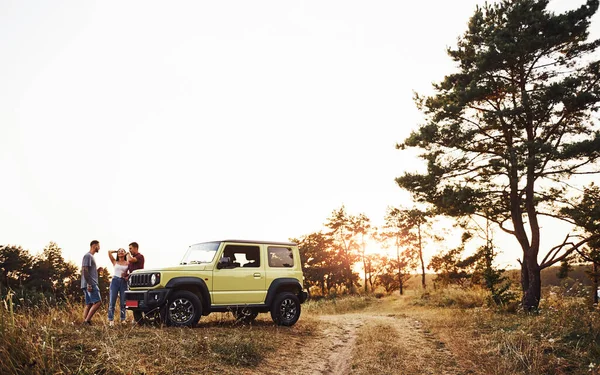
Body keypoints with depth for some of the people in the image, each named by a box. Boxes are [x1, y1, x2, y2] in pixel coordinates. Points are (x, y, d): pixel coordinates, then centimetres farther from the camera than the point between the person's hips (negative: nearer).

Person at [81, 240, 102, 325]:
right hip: (91, 284, -10)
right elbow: (84, 270, -18)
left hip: (90, 284, 10)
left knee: (89, 304, 7)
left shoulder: (91, 256, 23)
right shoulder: (88, 256, -8)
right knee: (98, 302, -13)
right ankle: (87, 320, -15)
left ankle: (85, 322, 5)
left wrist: (97, 270, 12)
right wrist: (89, 284, -22)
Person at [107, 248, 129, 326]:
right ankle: (110, 320, -2)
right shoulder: (115, 262, 12)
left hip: (123, 282, 0)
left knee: (123, 302, 0)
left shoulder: (127, 263, 10)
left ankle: (123, 319, 5)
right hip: (115, 281, 0)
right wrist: (116, 251, 17)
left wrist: (127, 276, -9)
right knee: (112, 302, -4)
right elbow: (109, 252, 5)